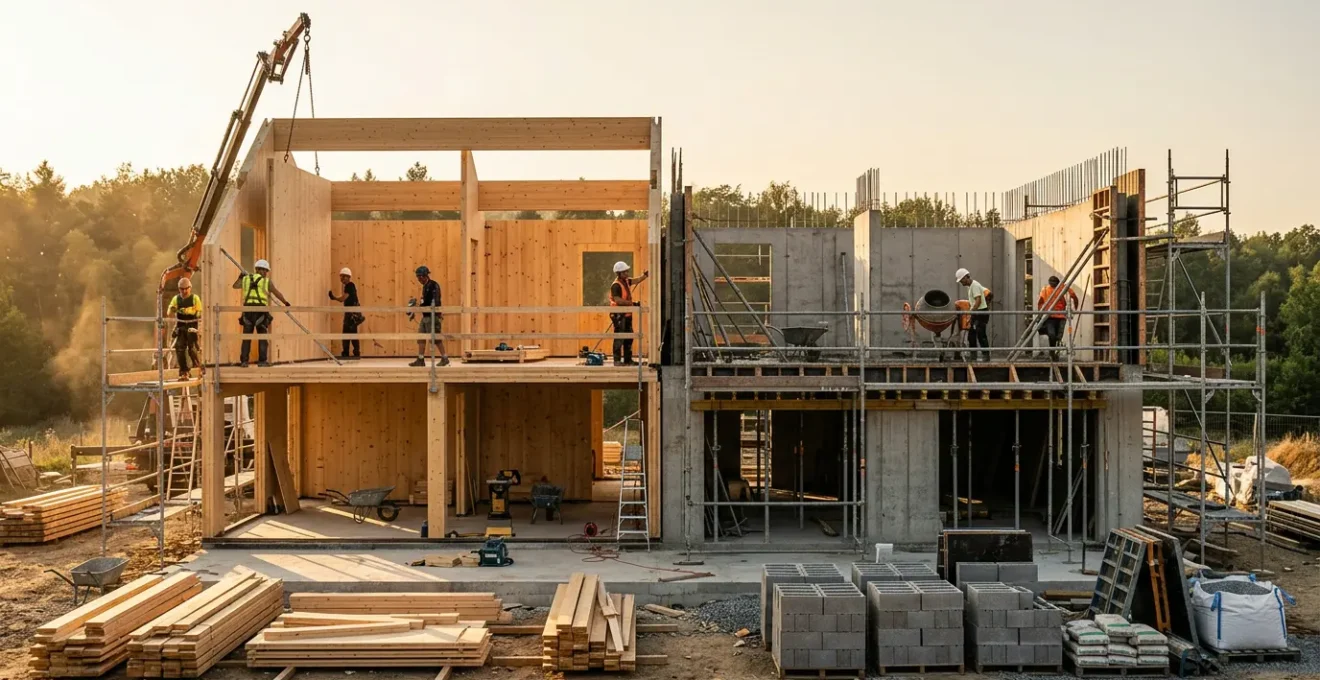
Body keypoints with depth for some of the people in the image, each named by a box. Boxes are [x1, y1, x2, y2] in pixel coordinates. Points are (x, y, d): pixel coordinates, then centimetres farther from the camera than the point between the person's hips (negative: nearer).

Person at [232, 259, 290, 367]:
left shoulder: (246, 279, 12)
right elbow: (277, 294, 15)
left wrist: (240, 278, 52)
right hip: (260, 310, -3)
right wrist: (285, 302, 32)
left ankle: (244, 361, 2)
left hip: (248, 310, 3)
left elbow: (235, 286, 32)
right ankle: (262, 361, -2)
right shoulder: (266, 281, 4)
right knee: (262, 336, 4)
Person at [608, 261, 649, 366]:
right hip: (619, 315, -10)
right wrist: (633, 303, -24)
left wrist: (647, 274, -5)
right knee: (619, 338, -8)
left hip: (627, 314, 10)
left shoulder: (626, 281, 11)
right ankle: (617, 360, -5)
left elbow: (637, 280, 12)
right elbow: (618, 300, -25)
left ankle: (628, 360, 20)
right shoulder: (616, 285, -16)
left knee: (629, 338, 13)